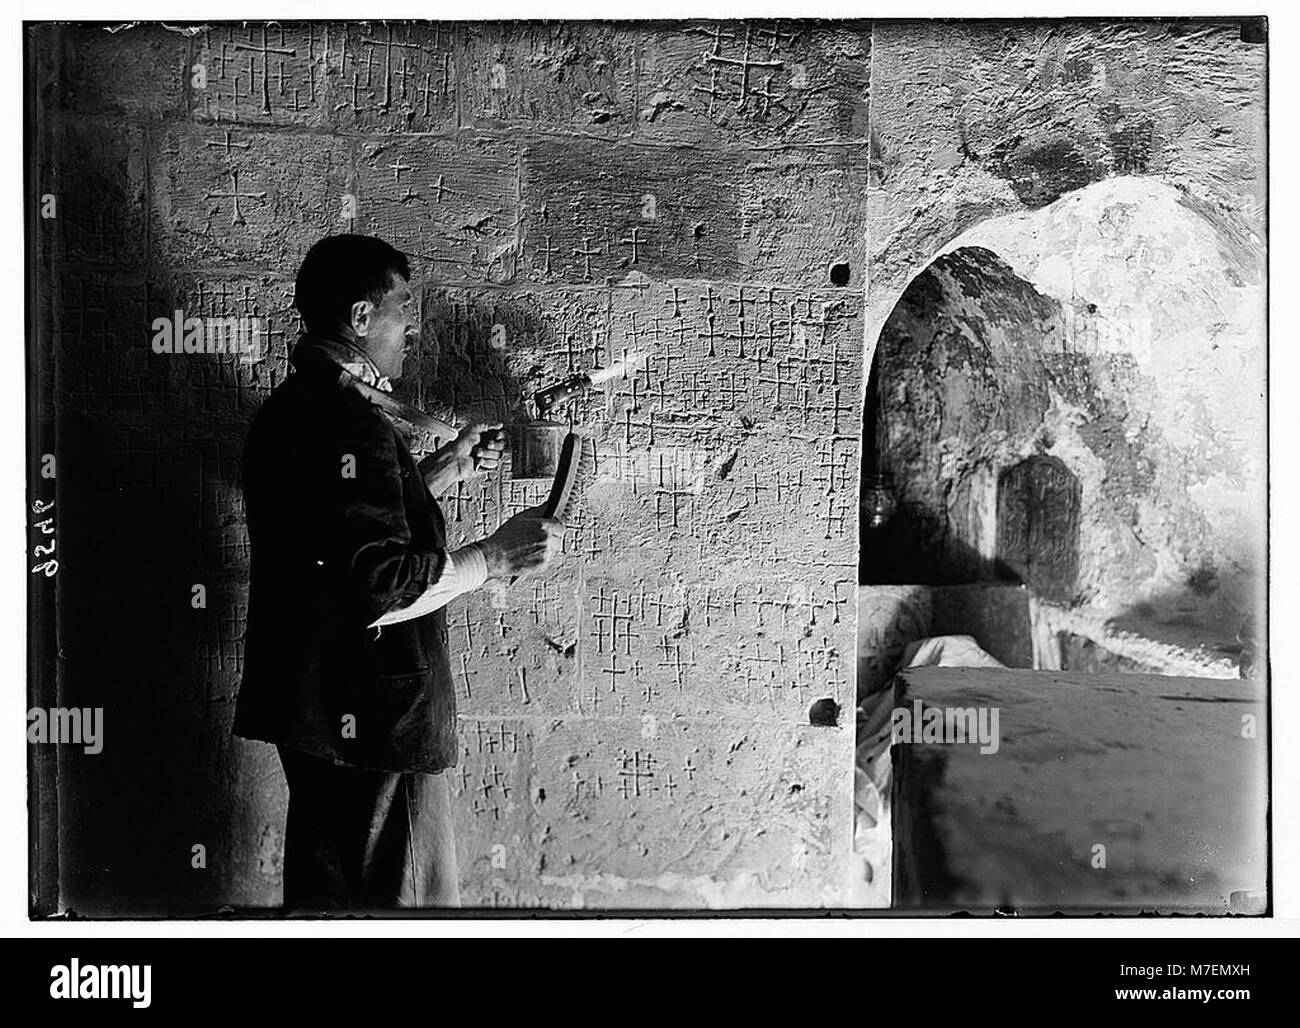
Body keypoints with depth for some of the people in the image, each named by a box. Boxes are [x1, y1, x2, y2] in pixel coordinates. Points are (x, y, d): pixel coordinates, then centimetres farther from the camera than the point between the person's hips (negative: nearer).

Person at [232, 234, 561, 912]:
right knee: (394, 903, 1)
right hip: (370, 722, -11)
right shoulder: (349, 422, -21)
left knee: (321, 892, 22)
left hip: (311, 700, 11)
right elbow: (381, 584, -28)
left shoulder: (293, 408, 12)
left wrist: (445, 469, 19)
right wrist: (494, 557, -18)